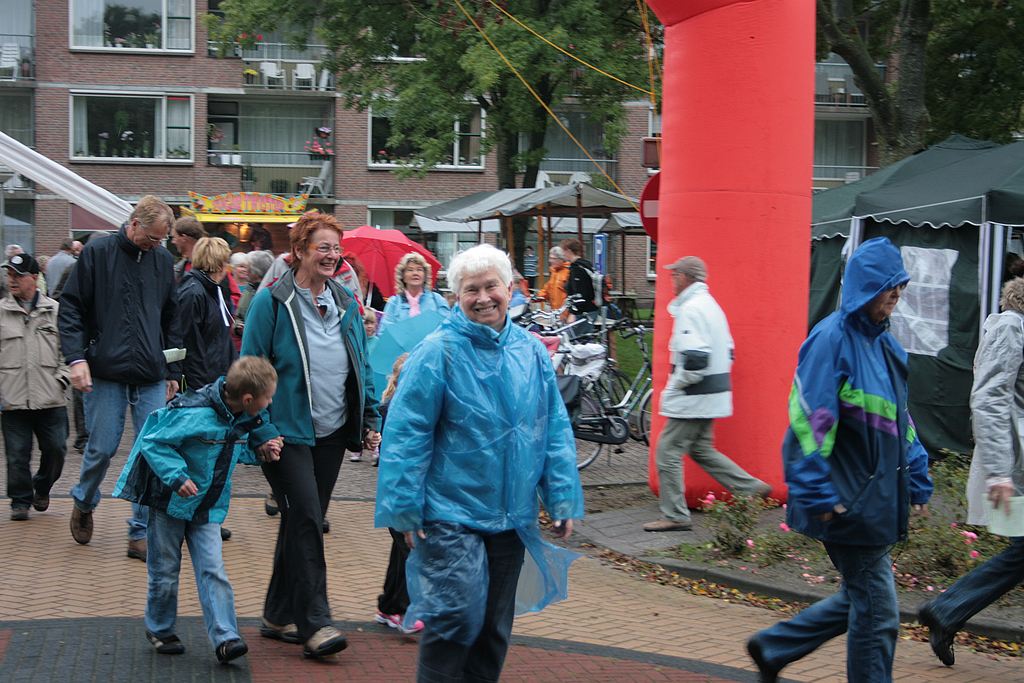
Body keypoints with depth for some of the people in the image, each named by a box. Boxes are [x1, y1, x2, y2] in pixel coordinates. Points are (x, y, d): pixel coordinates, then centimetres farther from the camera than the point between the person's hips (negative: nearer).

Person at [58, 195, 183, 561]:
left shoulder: (163, 259, 10)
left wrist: (173, 371, 14)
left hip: (152, 378, 3)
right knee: (102, 448, 1)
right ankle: (83, 503, 31)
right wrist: (76, 357, -12)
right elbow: (71, 308, -1)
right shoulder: (97, 253, -1)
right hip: (106, 373, -3)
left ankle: (141, 534, 8)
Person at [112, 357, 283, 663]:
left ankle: (224, 637, -9)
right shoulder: (193, 414, -26)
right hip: (170, 500, -5)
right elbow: (153, 442, -19)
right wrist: (177, 477, -28)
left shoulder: (244, 416, -3)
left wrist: (259, 451, -2)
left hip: (207, 506, 5)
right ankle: (159, 629, 26)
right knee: (165, 569, 6)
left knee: (212, 569, -5)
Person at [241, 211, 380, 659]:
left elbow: (361, 367, 17)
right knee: (306, 520, -12)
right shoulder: (271, 302, -7)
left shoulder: (346, 303, 10)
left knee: (304, 521, 10)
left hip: (332, 433, 6)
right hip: (288, 432, -6)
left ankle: (279, 615, 21)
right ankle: (314, 622, -8)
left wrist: (370, 421, 10)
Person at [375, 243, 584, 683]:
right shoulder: (437, 353, -10)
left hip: (512, 516, 5)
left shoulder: (532, 353, 5)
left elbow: (555, 430, 9)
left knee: (495, 623, 14)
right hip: (450, 513, -5)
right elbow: (406, 434, -9)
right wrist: (405, 508, -11)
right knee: (457, 615, -12)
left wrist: (563, 499, 5)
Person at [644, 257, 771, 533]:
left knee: (668, 451, -2)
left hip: (694, 397, -10)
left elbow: (695, 359, -28)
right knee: (701, 449, 19)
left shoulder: (690, 309, -18)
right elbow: (727, 351, 21)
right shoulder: (711, 305, 14)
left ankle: (675, 516, 2)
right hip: (713, 394, 10)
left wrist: (676, 384, -14)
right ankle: (753, 487, 17)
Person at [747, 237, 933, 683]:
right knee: (876, 611, -2)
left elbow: (900, 418, 20)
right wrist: (818, 493, -21)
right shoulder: (832, 338, -15)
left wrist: (917, 479, 16)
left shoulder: (884, 344, 12)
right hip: (847, 500, -9)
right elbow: (810, 418, -19)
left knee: (859, 599, 17)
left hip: (877, 495, 9)